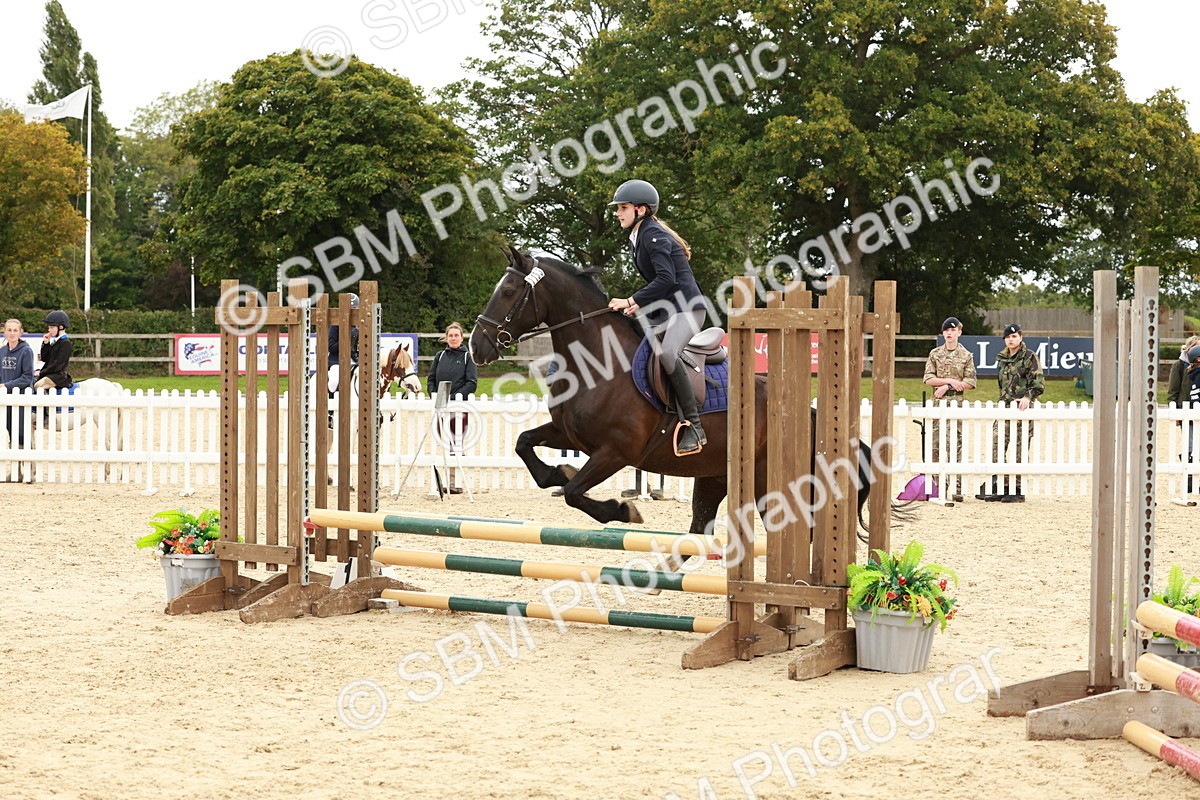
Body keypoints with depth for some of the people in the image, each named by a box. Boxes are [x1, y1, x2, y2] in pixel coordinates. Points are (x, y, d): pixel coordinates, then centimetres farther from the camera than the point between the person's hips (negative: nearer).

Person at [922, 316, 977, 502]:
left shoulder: (966, 356, 5)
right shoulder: (935, 354, 10)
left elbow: (971, 382, -2)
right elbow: (928, 379, 3)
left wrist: (947, 386, -9)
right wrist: (949, 381, -10)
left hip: (958, 403, -2)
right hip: (938, 403, 2)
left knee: (957, 444, -5)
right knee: (937, 443, 0)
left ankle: (957, 488, -6)